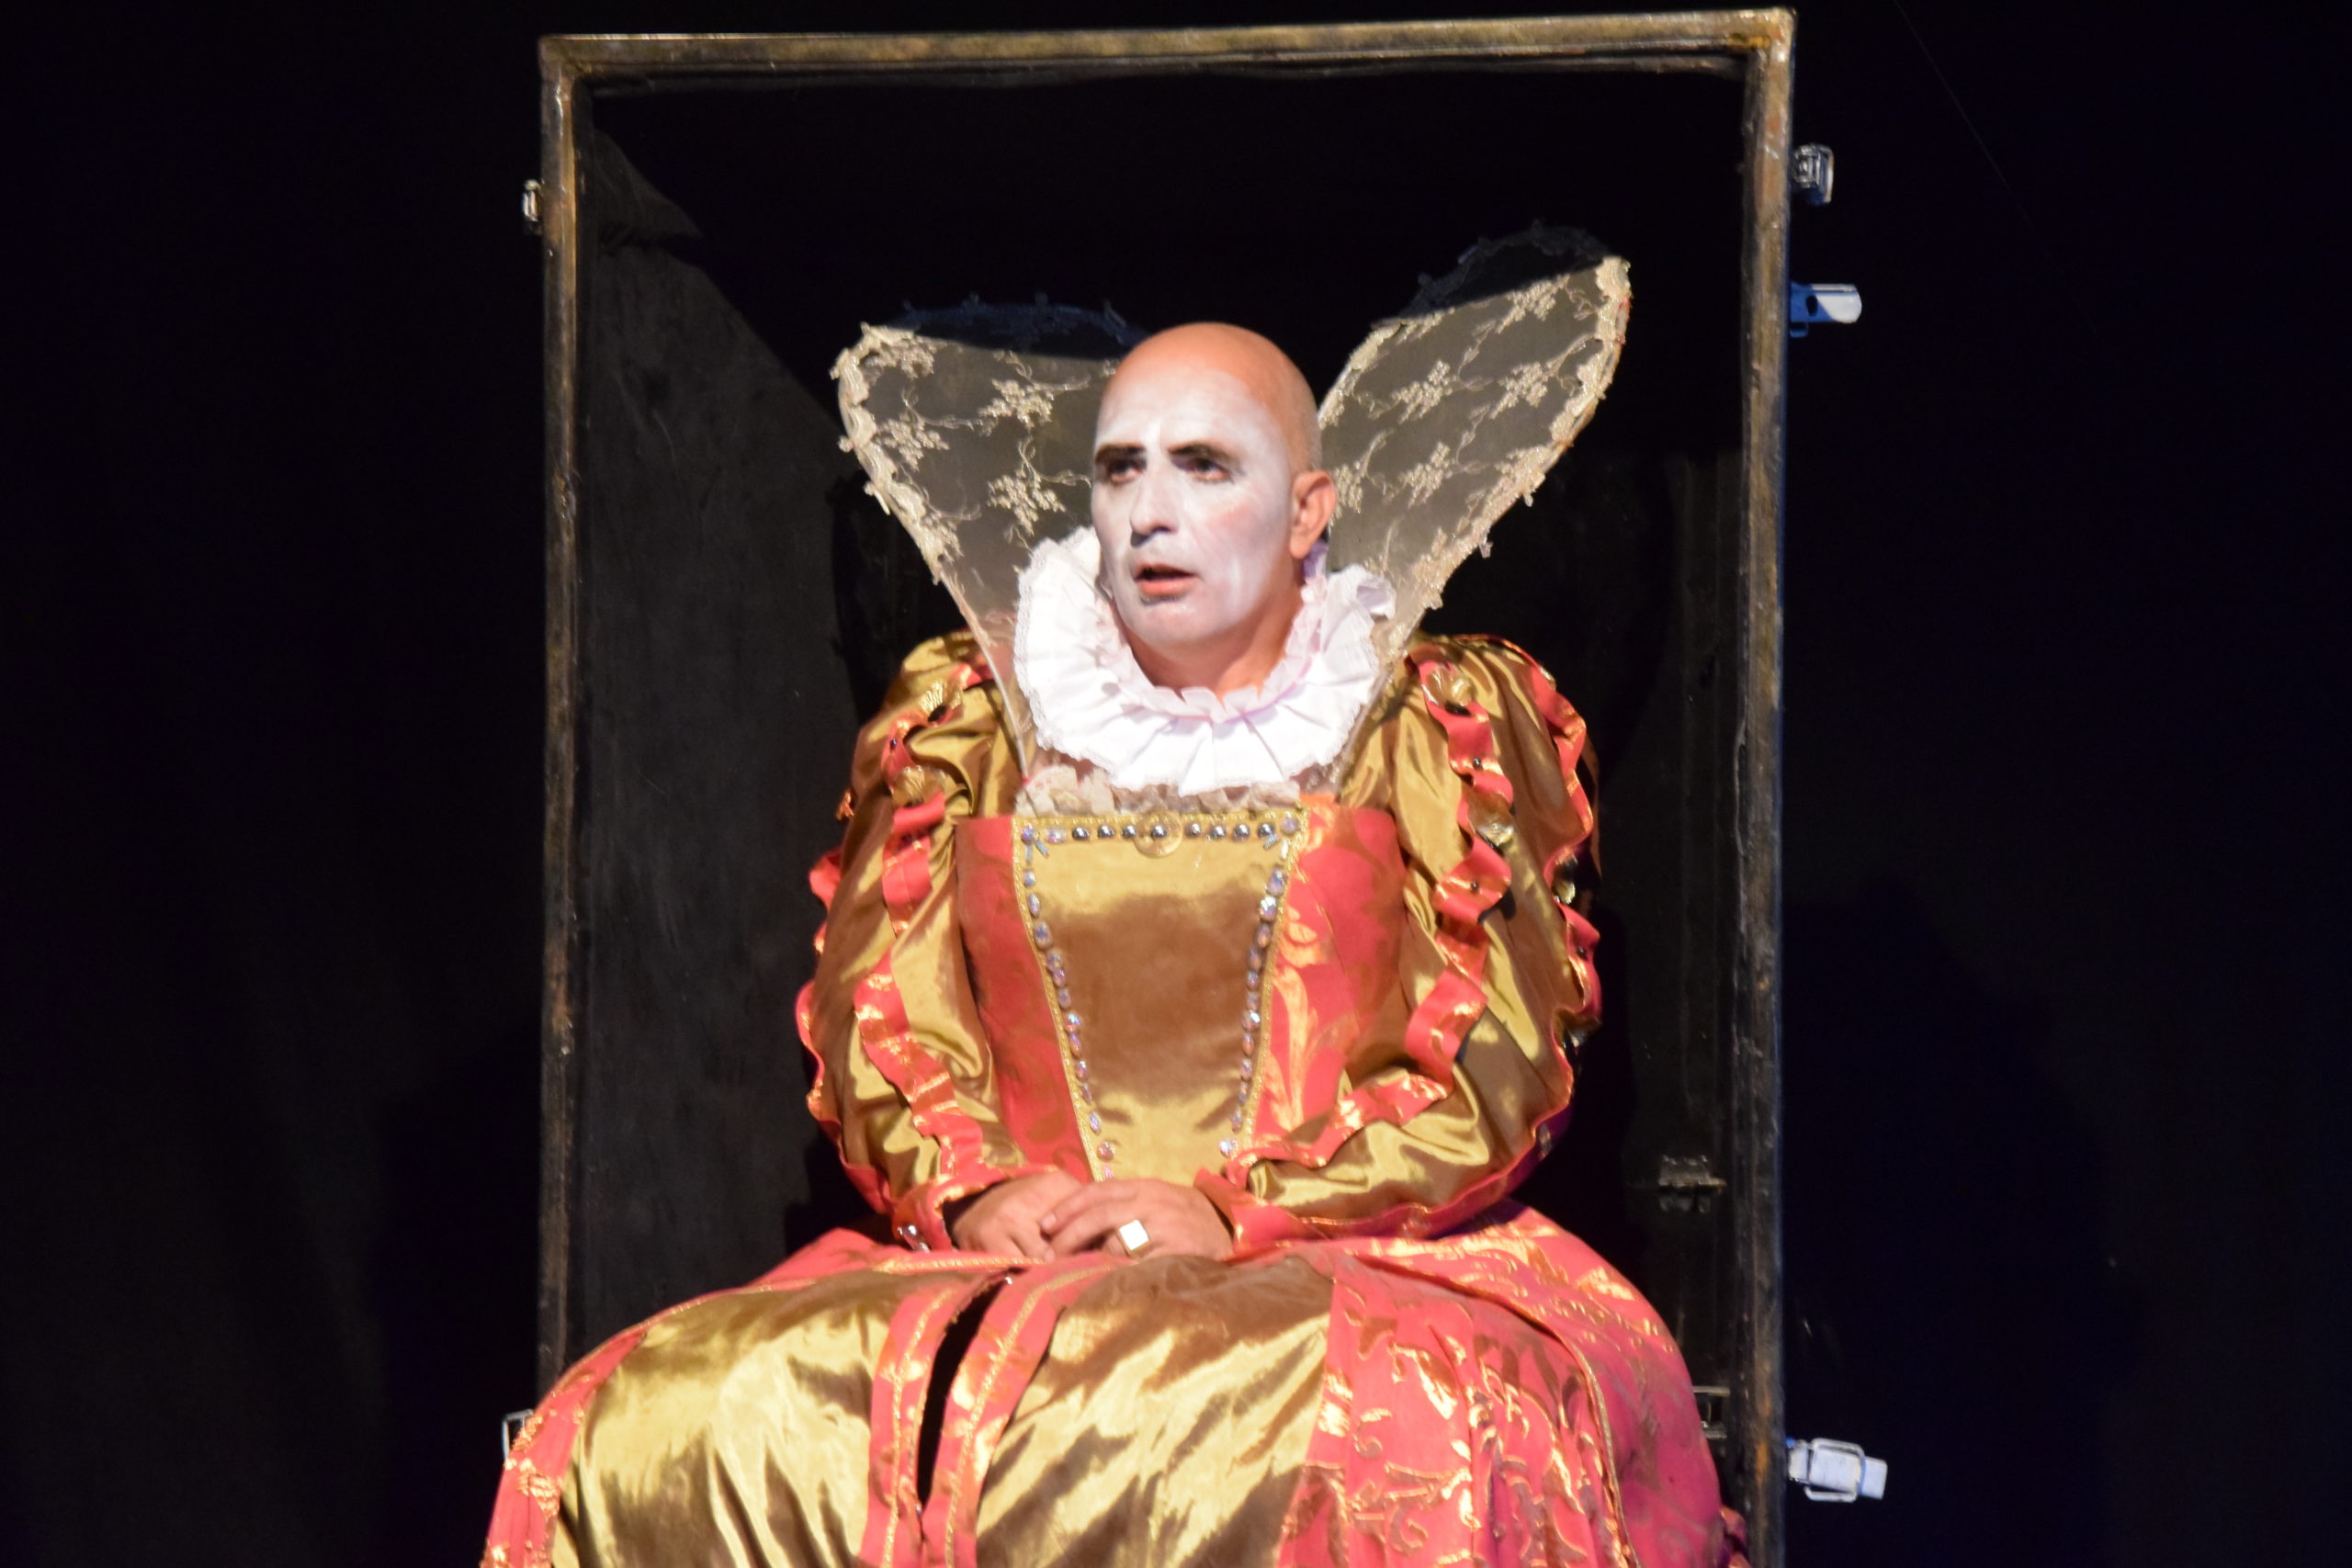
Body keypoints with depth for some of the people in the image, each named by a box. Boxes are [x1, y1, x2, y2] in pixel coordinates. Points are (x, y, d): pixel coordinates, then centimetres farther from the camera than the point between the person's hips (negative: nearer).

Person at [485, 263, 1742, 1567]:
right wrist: (972, 1190, -7)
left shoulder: (1438, 728, 11)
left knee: (1407, 1454, -40)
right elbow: (874, 1019, 14)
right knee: (652, 1434, -26)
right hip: (1000, 1264, 2)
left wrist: (1237, 1212, -11)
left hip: (1338, 1272, -2)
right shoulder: (964, 724, 19)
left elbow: (1494, 1066, 2)